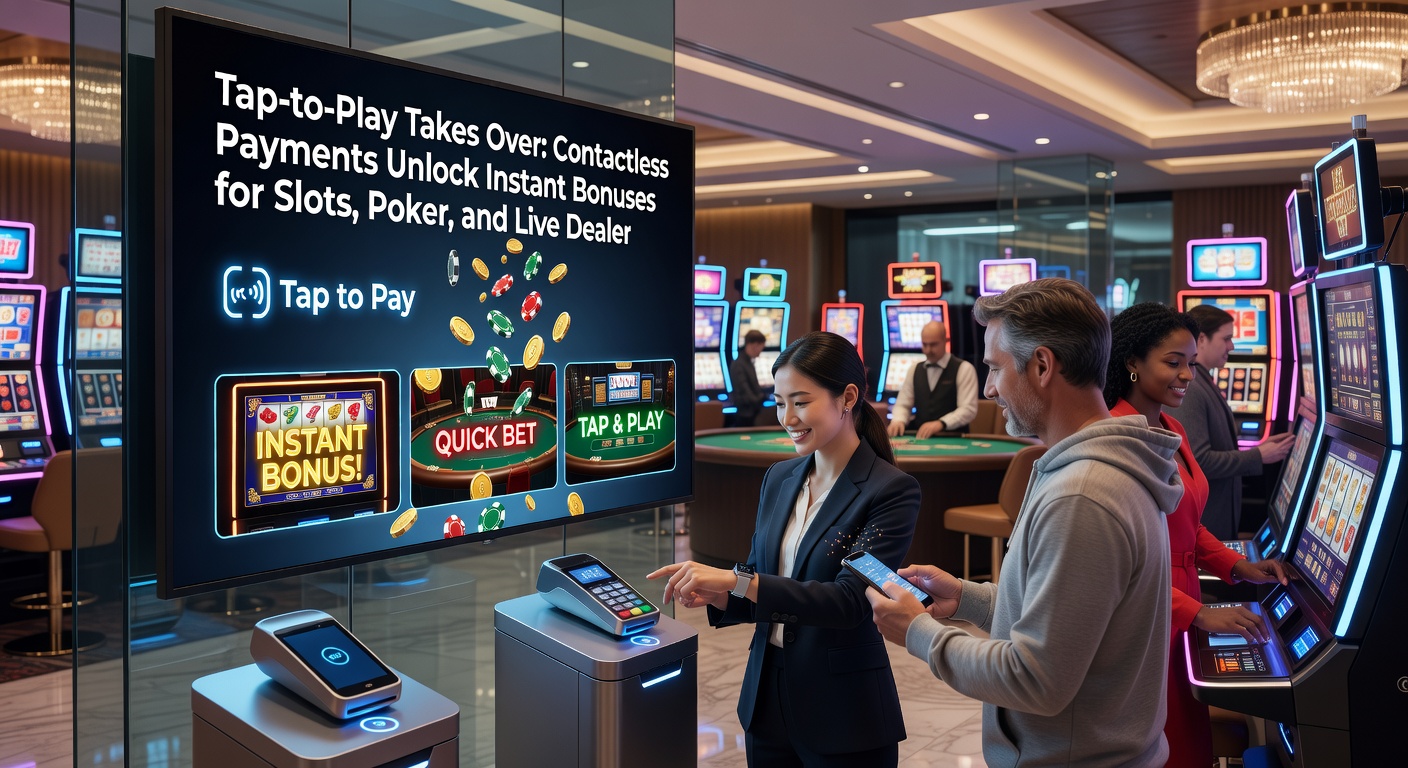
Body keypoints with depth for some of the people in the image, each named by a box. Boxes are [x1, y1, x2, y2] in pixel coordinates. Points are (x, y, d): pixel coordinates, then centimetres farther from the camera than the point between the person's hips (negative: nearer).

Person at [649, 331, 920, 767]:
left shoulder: (892, 491, -14)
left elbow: (850, 601, -23)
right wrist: (716, 595, -11)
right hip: (766, 697, 6)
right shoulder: (779, 478, 5)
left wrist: (736, 580, -29)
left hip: (844, 714, -5)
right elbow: (761, 594, 11)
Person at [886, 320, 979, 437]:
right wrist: (898, 421, -12)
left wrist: (940, 423, -26)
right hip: (920, 438, 4)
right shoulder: (915, 370, 14)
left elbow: (968, 409, -11)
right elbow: (903, 405, 11)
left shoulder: (964, 369, -1)